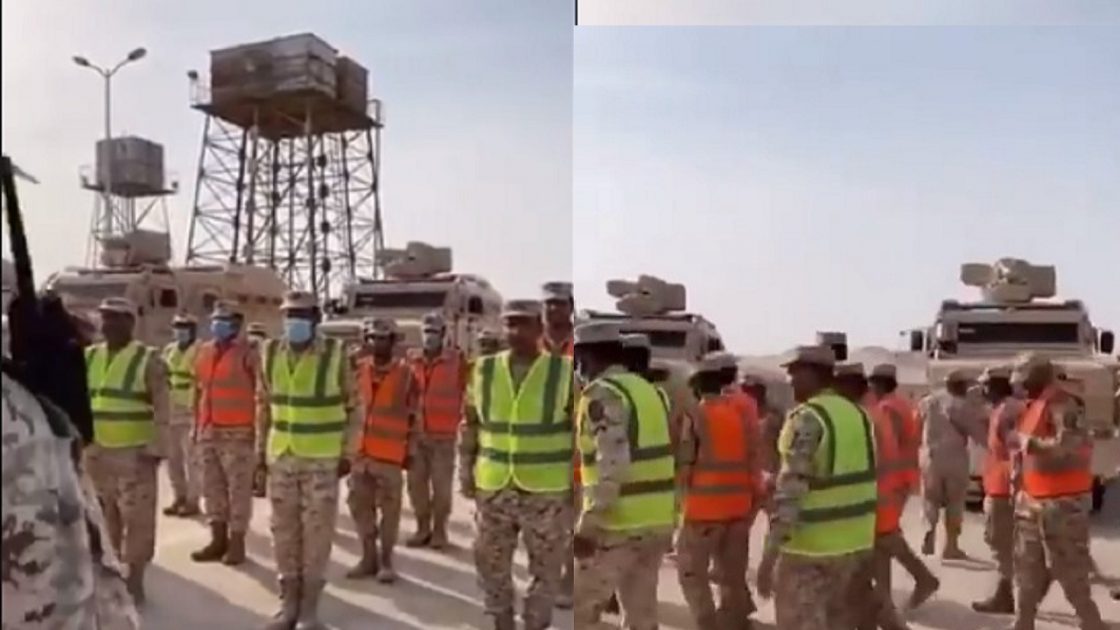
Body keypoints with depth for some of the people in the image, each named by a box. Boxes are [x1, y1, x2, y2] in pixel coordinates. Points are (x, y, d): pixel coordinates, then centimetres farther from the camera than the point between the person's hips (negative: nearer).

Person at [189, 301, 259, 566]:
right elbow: (199, 391, 17)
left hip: (237, 432, -7)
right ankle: (218, 539, 22)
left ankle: (237, 542, 7)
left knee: (238, 488, -1)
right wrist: (197, 425, 15)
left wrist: (256, 428, -15)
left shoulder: (247, 353, -8)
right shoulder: (204, 352, 12)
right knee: (212, 486, 12)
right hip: (208, 431, 7)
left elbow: (259, 392, -11)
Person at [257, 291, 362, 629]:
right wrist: (261, 448, 11)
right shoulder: (271, 353, 3)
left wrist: (346, 453, -3)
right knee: (284, 530, 11)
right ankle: (288, 601, 25)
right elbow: (264, 405, 12)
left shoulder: (336, 354, -8)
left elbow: (354, 408, -2)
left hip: (322, 459, -4)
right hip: (281, 457, 4)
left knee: (317, 532, 2)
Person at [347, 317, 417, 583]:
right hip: (359, 451, 4)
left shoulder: (406, 373, -4)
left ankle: (386, 561, 16)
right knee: (360, 505, 10)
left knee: (389, 508, 4)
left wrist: (410, 450, 0)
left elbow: (412, 415, 0)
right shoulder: (358, 369, 5)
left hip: (390, 454, -3)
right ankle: (369, 557, 24)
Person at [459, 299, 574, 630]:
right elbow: (470, 425, 9)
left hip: (546, 490, -2)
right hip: (493, 489, 3)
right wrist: (465, 473, 7)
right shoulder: (485, 370, 1)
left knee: (545, 567, 8)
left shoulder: (564, 372, -7)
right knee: (491, 562, 12)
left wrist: (578, 483, -4)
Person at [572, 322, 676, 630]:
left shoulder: (603, 394, -11)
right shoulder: (647, 389, 15)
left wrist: (587, 525, -21)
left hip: (619, 525, -8)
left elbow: (612, 466, -21)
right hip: (657, 522, 8)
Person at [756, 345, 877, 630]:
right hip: (857, 543, 8)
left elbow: (791, 489, -22)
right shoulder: (857, 414, 9)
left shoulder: (807, 419, -16)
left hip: (812, 548, -8)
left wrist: (770, 553, -21)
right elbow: (865, 476, 15)